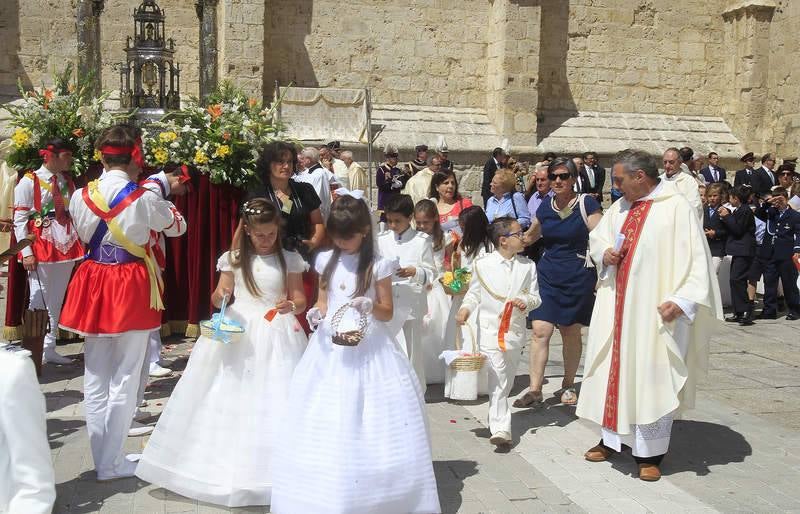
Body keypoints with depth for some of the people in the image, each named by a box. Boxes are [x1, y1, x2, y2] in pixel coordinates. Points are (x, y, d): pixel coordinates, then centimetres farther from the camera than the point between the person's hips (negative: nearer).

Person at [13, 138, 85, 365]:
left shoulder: (68, 181, 12)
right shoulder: (29, 181, -6)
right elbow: (19, 220, -8)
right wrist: (26, 252, -14)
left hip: (67, 246, 6)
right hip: (41, 247, -6)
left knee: (57, 301, 12)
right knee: (39, 300, -3)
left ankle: (49, 348, 22)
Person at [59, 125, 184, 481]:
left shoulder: (80, 196, -4)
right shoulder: (144, 199, -14)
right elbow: (173, 221, 7)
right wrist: (158, 191, 24)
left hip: (93, 288, 4)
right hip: (131, 290, -4)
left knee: (95, 377, 14)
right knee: (124, 379, 6)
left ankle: (101, 457, 23)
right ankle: (111, 463, 13)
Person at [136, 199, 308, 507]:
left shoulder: (290, 260, 1)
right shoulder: (233, 259, 3)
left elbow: (300, 300, 1)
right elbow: (218, 299, 6)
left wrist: (292, 306, -22)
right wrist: (220, 295, -17)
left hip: (275, 334, -1)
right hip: (237, 331, 2)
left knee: (272, 403, -2)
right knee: (231, 398, 2)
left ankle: (268, 471, 10)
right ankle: (228, 465, 16)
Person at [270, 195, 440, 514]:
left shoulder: (378, 266, -6)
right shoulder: (327, 260, 5)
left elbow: (388, 313, -2)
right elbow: (323, 301, 14)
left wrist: (371, 306, -23)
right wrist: (317, 313, -8)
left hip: (368, 349, -3)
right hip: (331, 347, 4)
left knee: (369, 422, -2)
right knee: (325, 426, 5)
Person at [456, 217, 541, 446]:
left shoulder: (527, 266, 4)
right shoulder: (483, 265, -3)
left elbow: (536, 296, 7)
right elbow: (474, 293, 6)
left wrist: (526, 302, -14)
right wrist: (465, 308, -11)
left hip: (515, 330, 4)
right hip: (491, 329, -3)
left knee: (508, 379, 14)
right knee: (498, 378, -10)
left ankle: (499, 420, 32)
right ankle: (500, 428, -9)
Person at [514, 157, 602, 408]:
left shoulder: (586, 204, -7)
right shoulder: (545, 207, 6)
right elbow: (530, 236, 23)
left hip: (577, 277, -3)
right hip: (547, 275, 3)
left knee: (571, 331, 8)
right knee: (540, 331, -6)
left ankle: (568, 385, 25)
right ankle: (535, 389, 0)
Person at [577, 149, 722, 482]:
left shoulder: (676, 207, -10)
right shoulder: (620, 208, 9)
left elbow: (695, 258, -13)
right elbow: (596, 238, 22)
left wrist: (682, 300, -22)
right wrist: (604, 253, 0)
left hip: (654, 312, -6)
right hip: (617, 309, 6)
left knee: (652, 376, 0)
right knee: (615, 370, 12)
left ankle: (650, 453, 11)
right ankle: (612, 438, 26)